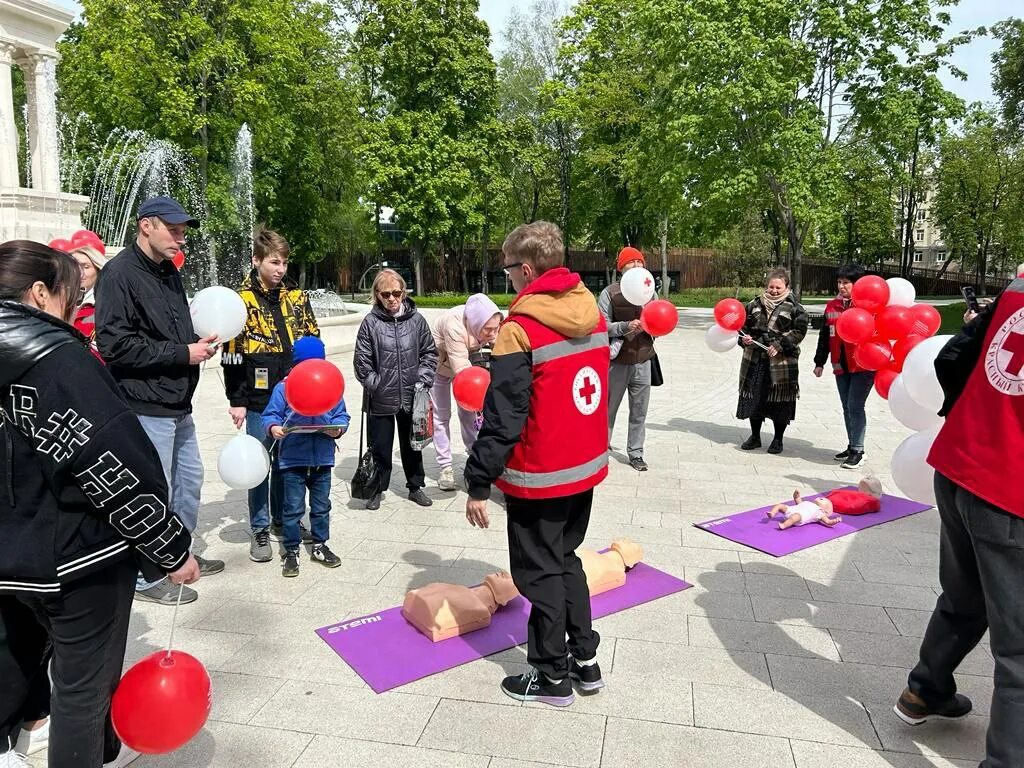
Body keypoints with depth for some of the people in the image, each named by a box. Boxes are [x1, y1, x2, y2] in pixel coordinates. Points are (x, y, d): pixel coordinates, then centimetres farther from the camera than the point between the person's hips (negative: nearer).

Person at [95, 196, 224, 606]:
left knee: (189, 479, 19)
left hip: (177, 404, 9)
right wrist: (182, 354, -19)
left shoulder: (168, 272, 13)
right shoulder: (120, 273, -14)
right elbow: (114, 344, -22)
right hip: (146, 407, -9)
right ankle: (147, 578, 18)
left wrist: (197, 343, 0)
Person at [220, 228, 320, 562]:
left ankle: (283, 519, 30)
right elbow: (232, 355, -6)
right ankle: (260, 529, 18)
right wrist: (237, 402, -7)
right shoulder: (243, 300, -6)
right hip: (260, 400, -4)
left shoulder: (297, 295, 7)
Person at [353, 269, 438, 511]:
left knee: (412, 443, 16)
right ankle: (377, 489, 26)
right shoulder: (370, 322, -7)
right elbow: (362, 360, -4)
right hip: (381, 399, -2)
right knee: (380, 446, 9)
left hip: (411, 397, 2)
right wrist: (375, 385, -9)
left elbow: (429, 352, 5)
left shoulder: (416, 319, -1)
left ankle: (415, 486, 32)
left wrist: (422, 380, -4)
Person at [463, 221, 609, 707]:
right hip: (587, 466, 7)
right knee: (566, 559, 23)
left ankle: (552, 676, 23)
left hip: (540, 476, -7)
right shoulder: (594, 315, 3)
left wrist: (479, 483, -12)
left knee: (540, 572, 9)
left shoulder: (520, 328, -19)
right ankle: (584, 659, 31)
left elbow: (503, 416, -19)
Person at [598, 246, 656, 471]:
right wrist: (625, 327, -21)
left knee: (639, 411, 10)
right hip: (617, 361, -4)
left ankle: (635, 453, 22)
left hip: (642, 360, 4)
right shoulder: (610, 292, -5)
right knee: (608, 408, 8)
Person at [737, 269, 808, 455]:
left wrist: (779, 345, -16)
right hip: (755, 358, 4)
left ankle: (778, 439, 18)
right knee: (753, 396, 8)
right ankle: (755, 436, 23)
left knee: (780, 401, 3)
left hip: (782, 361, -4)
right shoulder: (755, 304, 10)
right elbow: (744, 324, 18)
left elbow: (799, 331, -8)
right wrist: (744, 337, -3)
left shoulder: (794, 307, -2)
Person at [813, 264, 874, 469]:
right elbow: (824, 336, 16)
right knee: (847, 407, 14)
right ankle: (852, 446, 26)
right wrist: (820, 362, 18)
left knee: (855, 406, -6)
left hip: (863, 366, -6)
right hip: (841, 366, 6)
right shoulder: (832, 306, 10)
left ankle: (857, 451, 4)